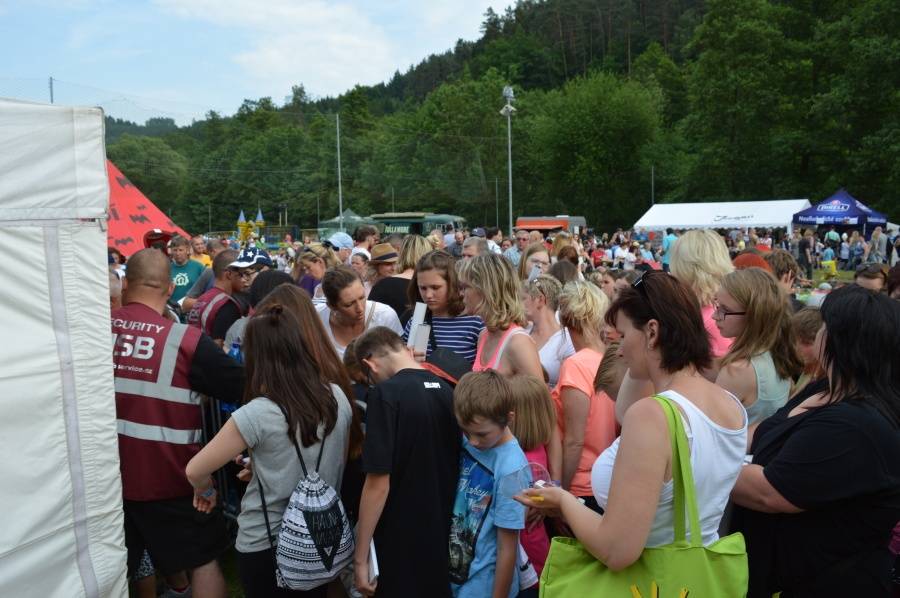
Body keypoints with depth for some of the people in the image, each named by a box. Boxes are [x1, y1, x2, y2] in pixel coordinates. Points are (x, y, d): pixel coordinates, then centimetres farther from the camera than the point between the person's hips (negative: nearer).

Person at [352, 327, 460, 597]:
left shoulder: (386, 394, -17)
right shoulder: (446, 389, 2)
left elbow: (378, 484, -19)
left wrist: (360, 557, -12)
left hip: (401, 545, -6)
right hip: (445, 539, 6)